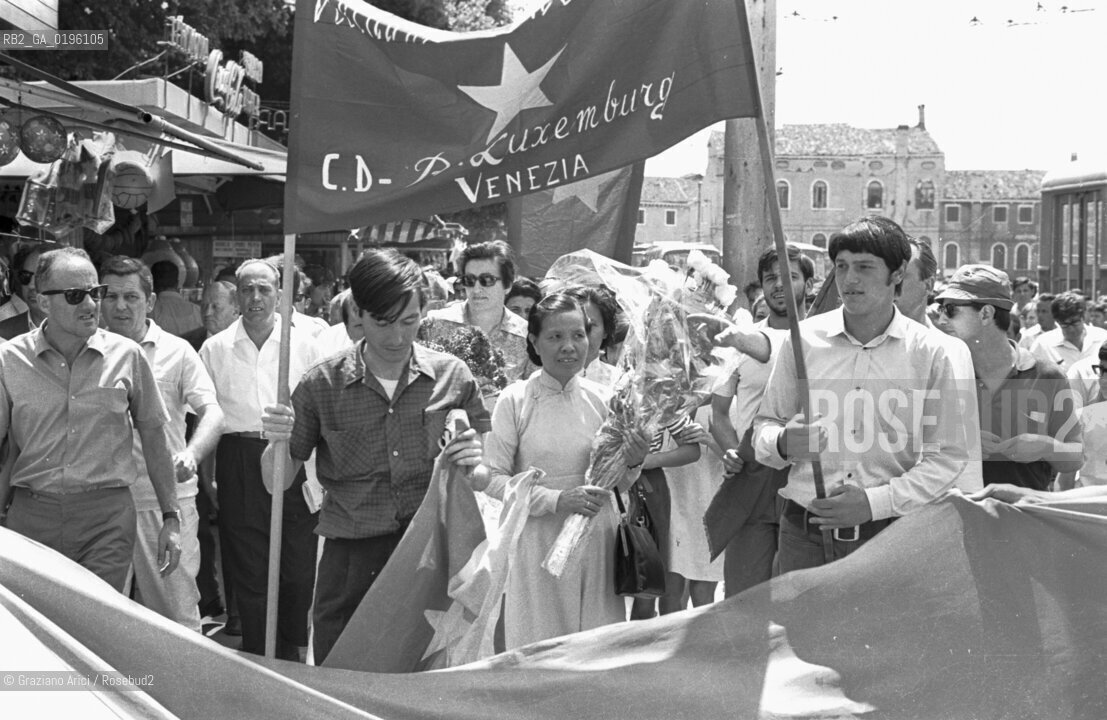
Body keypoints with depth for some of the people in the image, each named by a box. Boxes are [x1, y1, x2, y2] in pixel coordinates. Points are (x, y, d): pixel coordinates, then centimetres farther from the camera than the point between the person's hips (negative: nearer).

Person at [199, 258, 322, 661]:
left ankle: (293, 651, 21)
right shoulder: (215, 349, 7)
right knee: (250, 571, 3)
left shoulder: (304, 345, 6)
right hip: (238, 462, 0)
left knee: (299, 568, 0)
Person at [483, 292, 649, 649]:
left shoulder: (601, 398, 1)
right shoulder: (515, 400, -8)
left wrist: (632, 464, -14)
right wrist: (557, 499, -19)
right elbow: (493, 480, -10)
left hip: (596, 539, 3)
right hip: (539, 542, -3)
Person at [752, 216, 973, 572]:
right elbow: (765, 427, 11)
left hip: (889, 536, -1)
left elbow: (948, 456, 1)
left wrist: (875, 501, -11)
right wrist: (783, 443, -13)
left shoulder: (927, 352, 1)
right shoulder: (803, 339, 4)